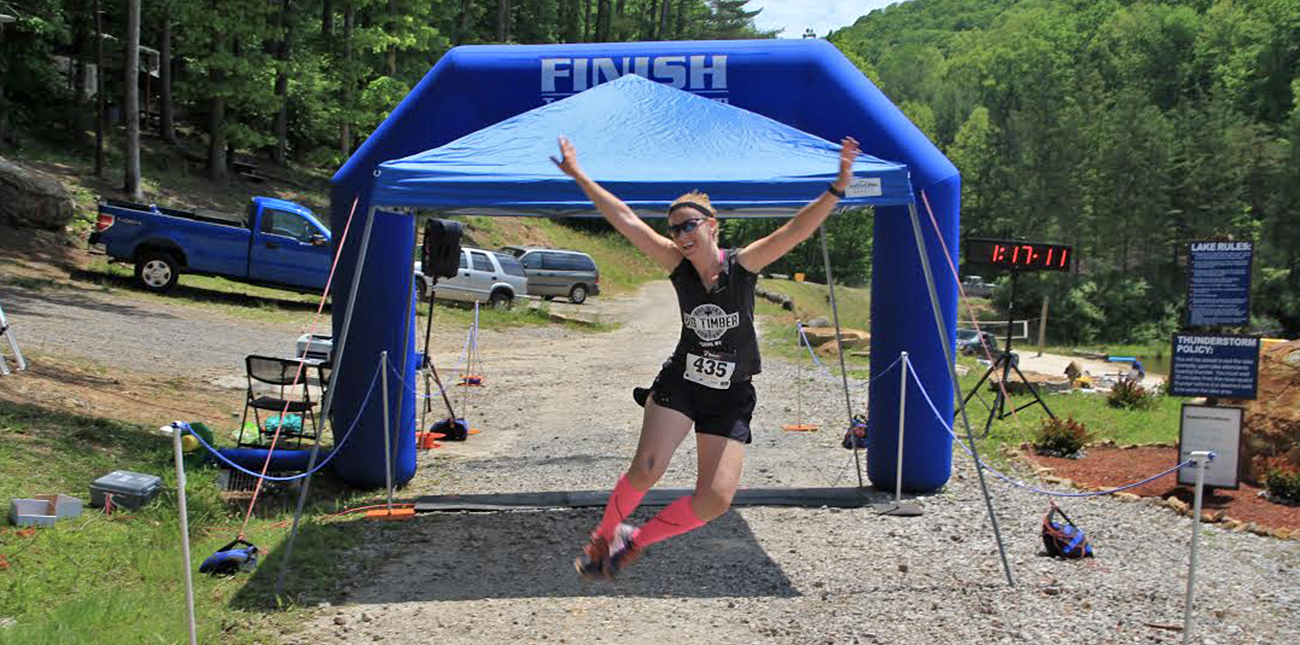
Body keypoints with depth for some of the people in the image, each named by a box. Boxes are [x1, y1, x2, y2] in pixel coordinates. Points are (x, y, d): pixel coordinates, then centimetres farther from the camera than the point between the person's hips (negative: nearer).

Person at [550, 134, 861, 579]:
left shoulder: (742, 265, -9)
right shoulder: (679, 266, -3)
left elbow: (798, 229, -22)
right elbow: (624, 219, -3)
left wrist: (837, 188, -36)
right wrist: (578, 175, -3)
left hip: (731, 396, 0)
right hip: (680, 382, 0)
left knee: (716, 499, -8)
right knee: (646, 469, -21)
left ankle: (636, 541, 15)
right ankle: (603, 536, 6)